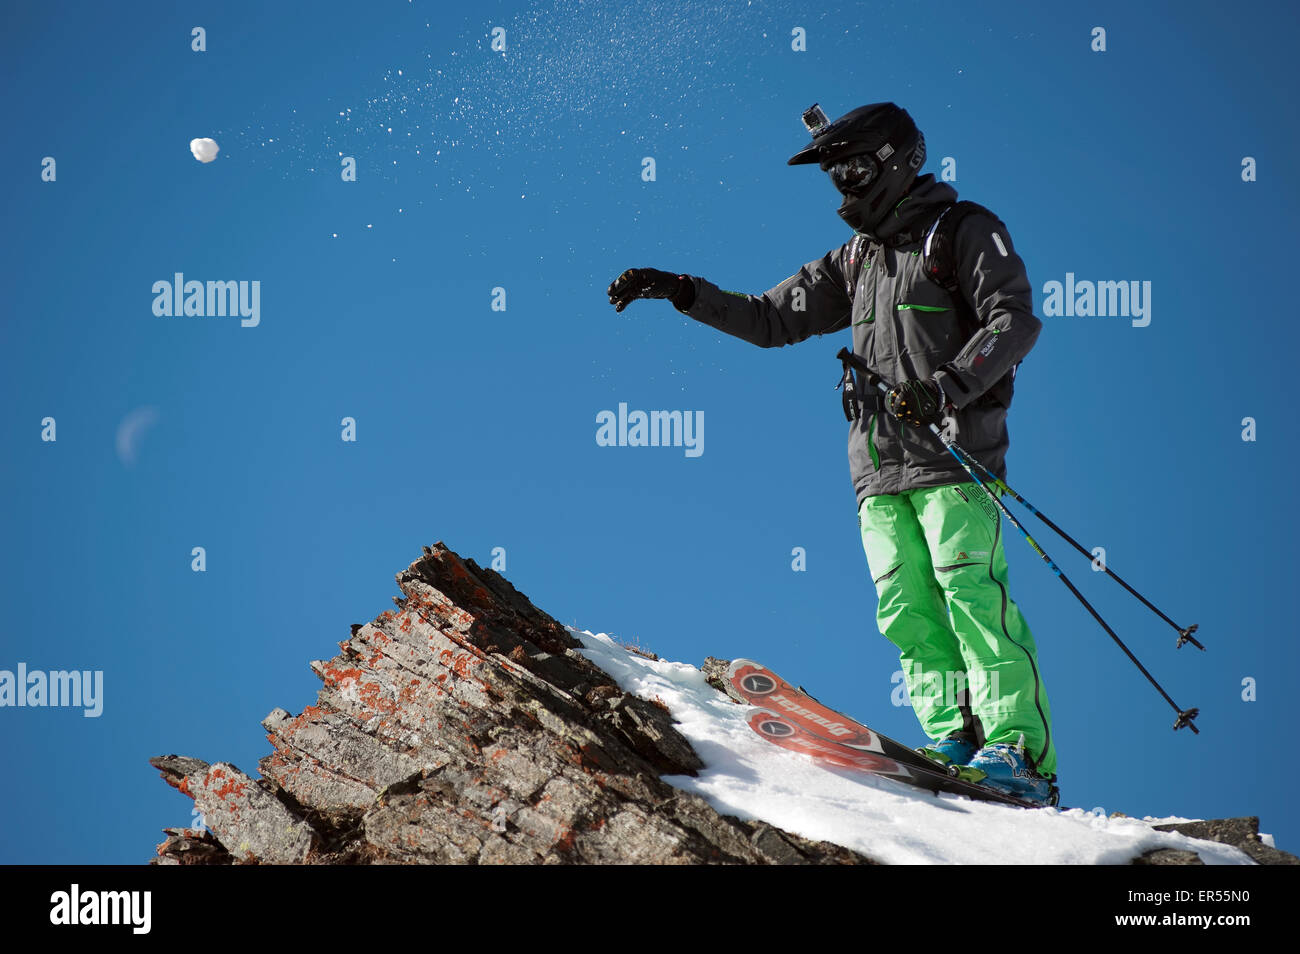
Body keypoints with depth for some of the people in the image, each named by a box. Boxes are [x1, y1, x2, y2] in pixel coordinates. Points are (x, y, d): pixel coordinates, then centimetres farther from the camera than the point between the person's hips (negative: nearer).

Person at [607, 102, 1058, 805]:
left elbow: (1016, 320, -9)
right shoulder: (856, 258, 23)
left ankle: (1019, 751, -19)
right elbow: (772, 319, 26)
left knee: (972, 592, -16)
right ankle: (956, 736, -3)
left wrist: (948, 385, -23)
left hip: (951, 454, -7)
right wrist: (684, 293, 15)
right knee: (906, 609, -3)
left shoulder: (963, 231, 3)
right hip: (879, 464, 7)